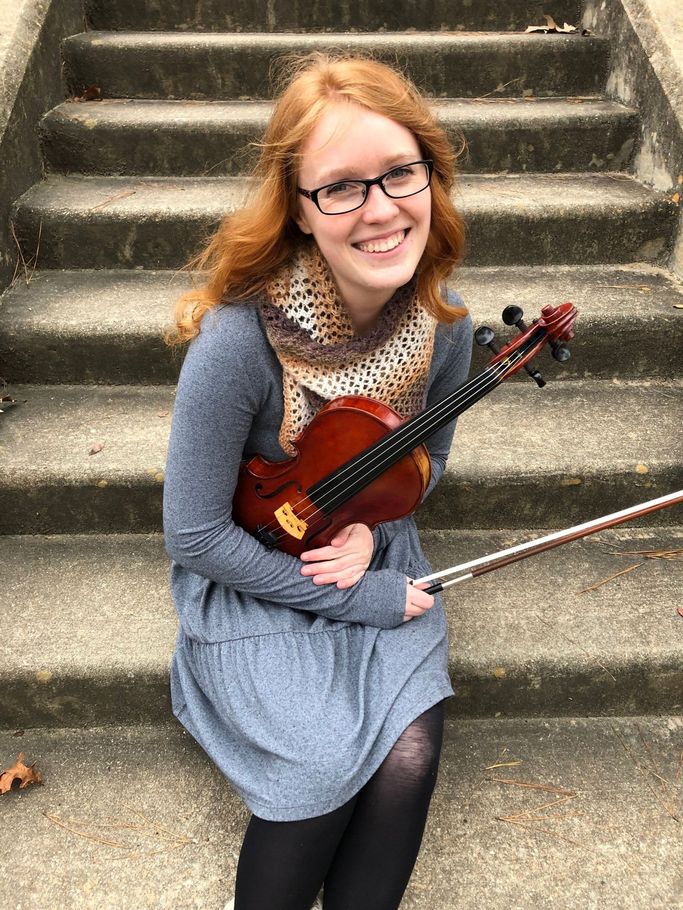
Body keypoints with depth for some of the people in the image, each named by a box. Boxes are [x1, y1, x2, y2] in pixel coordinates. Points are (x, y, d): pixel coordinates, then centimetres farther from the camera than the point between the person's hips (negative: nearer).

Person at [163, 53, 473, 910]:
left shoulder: (443, 327, -13)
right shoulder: (238, 340, -28)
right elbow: (194, 535, -18)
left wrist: (373, 522, -14)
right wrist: (353, 598, -17)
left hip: (379, 560, 4)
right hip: (250, 582, -3)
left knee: (409, 758, -18)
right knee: (330, 766, -22)